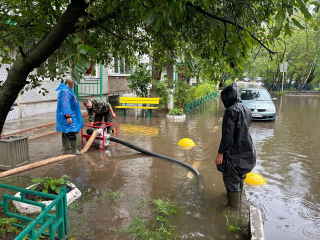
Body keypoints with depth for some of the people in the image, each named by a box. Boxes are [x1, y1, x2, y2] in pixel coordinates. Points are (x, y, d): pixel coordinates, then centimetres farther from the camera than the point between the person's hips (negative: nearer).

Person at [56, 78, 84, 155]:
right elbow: (65, 104, -26)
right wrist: (68, 116, -30)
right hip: (68, 115, -12)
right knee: (72, 132, -8)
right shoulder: (65, 91, -18)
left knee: (66, 131, 22)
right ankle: (74, 150, -4)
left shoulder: (67, 90, 17)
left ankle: (65, 146, 37)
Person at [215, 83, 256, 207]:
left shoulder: (231, 110, -20)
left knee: (231, 179, 4)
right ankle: (238, 197, 45)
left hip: (234, 151, -9)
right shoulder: (247, 110, 7)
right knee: (240, 177, 25)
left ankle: (234, 205, 16)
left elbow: (228, 134, -23)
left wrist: (220, 153, -19)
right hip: (246, 150, 9)